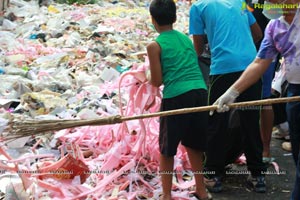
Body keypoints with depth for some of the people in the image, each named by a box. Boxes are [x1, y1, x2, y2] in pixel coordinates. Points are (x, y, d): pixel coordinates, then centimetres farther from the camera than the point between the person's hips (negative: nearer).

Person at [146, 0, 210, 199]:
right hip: (200, 92, 5)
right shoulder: (187, 38, 16)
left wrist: (150, 78, 20)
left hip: (176, 97, -5)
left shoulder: (154, 46, 0)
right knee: (193, 144, 22)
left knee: (167, 149, 11)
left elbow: (157, 81, -1)